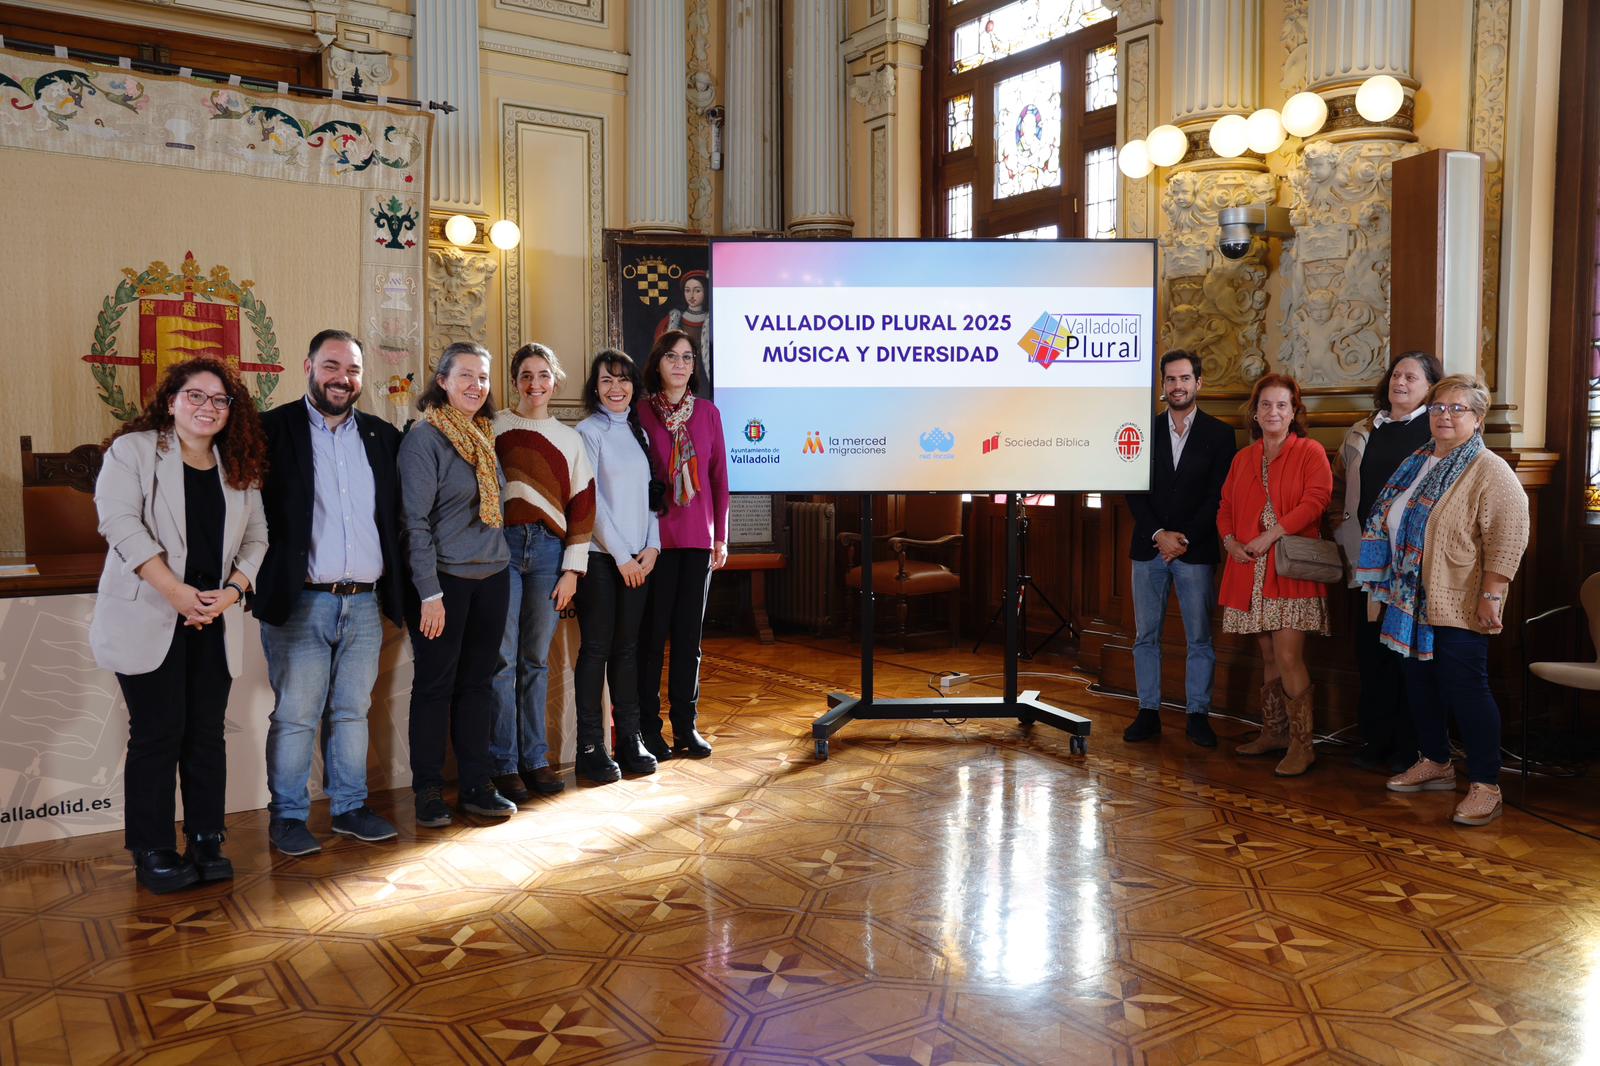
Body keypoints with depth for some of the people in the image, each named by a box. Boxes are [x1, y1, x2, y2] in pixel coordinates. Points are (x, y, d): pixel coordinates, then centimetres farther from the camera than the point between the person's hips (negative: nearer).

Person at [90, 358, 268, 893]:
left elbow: (256, 537, 11)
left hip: (215, 620, 4)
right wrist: (177, 593, -19)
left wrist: (232, 591, -7)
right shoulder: (132, 450, 0)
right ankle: (152, 853, 8)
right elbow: (120, 522, -12)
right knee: (158, 733, -2)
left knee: (207, 733, 6)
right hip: (149, 619, -4)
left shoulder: (239, 468, 13)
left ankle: (206, 843, 15)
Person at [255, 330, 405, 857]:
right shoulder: (273, 431, -2)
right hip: (300, 601, -4)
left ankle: (350, 807, 24)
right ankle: (287, 817, 15)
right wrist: (260, 581, -8)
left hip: (364, 602, 4)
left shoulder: (382, 436, 11)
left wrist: (395, 588, 10)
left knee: (353, 710, 12)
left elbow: (396, 517, 17)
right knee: (295, 715, 2)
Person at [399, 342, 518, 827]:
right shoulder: (424, 437, -9)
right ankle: (429, 791, 14)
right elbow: (416, 520, -13)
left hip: (492, 577, 6)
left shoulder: (483, 436, 12)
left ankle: (476, 785, 19)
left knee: (478, 682, 11)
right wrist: (429, 593, -17)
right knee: (435, 685, 3)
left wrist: (500, 563, 11)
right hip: (446, 579, -6)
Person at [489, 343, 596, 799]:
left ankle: (535, 758, 16)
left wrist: (572, 570, 3)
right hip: (503, 543, -2)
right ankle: (504, 764, 7)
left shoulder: (569, 438, 13)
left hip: (549, 548, 2)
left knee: (536, 660, 8)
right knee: (503, 659, -2)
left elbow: (582, 506, 10)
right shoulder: (494, 427, 5)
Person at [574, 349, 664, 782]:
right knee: (596, 648, -2)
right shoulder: (589, 431, -4)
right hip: (600, 556, -5)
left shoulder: (638, 432, 14)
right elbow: (591, 500, -9)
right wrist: (621, 555, -10)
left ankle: (630, 738, 15)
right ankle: (590, 747, 4)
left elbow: (648, 492, 13)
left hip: (636, 558, 5)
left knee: (627, 647, 9)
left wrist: (651, 546, 0)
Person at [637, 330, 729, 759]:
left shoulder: (708, 413, 7)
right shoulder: (641, 414, -1)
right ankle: (648, 728, 12)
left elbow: (719, 477, 8)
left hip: (698, 538, 3)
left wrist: (721, 535, 5)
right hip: (655, 538, -3)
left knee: (689, 634, 9)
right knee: (652, 632, 2)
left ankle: (685, 725, 18)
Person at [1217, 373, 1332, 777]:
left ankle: (1301, 745, -3)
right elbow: (1226, 508, 16)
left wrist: (1269, 536, -18)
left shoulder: (1310, 452, 0)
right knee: (1268, 658, 12)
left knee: (1288, 657, -11)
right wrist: (1231, 542, -4)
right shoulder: (1242, 459, 17)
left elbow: (1316, 499, -13)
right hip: (1250, 572, 5)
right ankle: (1273, 733, 21)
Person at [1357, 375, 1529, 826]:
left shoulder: (1490, 472, -12)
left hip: (1458, 605, -8)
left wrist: (1490, 596, -21)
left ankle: (1485, 785, 5)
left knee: (1466, 691, -4)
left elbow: (1508, 537, -18)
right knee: (1420, 684, 15)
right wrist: (1390, 585, 19)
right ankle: (1435, 763, 31)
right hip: (1412, 600, 8)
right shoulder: (1418, 463, 13)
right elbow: (1389, 521, 22)